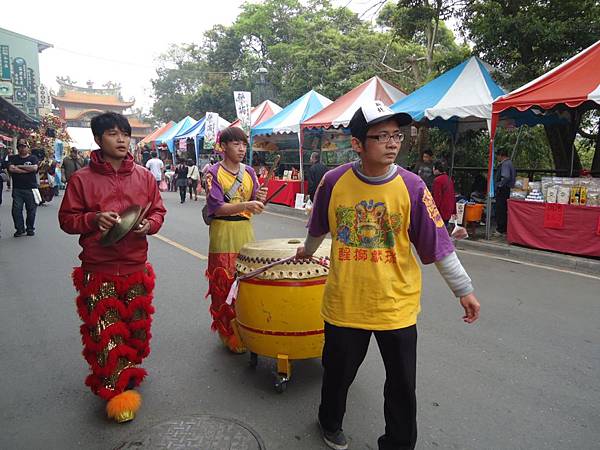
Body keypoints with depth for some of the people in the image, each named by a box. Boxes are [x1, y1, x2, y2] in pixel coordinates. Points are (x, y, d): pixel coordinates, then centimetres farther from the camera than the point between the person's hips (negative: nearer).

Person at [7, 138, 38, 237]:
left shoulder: (33, 158, 8)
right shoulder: (13, 158, 12)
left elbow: (35, 168, -11)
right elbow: (11, 169, -6)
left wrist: (19, 166, -6)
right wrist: (27, 170, -9)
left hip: (31, 188, -1)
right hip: (17, 189, 1)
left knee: (31, 210, 2)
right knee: (16, 209, -2)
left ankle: (30, 229, 15)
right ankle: (20, 229, 8)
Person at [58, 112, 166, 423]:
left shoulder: (144, 176, 4)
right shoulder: (82, 179, -3)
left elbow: (158, 211, 11)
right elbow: (66, 219, 1)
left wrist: (148, 224, -11)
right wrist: (94, 219, -17)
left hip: (136, 267, 3)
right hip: (98, 271, -2)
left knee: (135, 326, 14)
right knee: (105, 331, 0)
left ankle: (125, 371, 40)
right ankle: (117, 390, 16)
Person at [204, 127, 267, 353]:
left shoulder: (249, 172, 10)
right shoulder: (214, 172, -5)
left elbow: (253, 207, 11)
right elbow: (217, 207, -15)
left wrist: (260, 199, -12)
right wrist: (246, 205, -29)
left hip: (246, 234, 5)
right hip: (223, 236, -4)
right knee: (224, 288, 1)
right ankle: (228, 334, 16)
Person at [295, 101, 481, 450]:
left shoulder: (412, 187, -12)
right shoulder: (334, 181, -10)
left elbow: (438, 243, -7)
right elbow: (320, 226, 10)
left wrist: (464, 290, -3)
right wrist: (308, 250, 26)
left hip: (397, 307, 0)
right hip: (344, 303, 1)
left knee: (403, 386, 12)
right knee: (338, 372, 21)